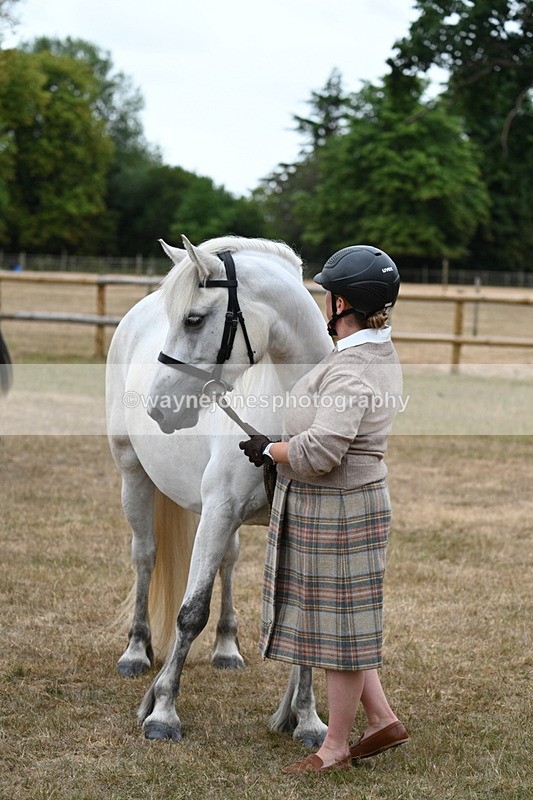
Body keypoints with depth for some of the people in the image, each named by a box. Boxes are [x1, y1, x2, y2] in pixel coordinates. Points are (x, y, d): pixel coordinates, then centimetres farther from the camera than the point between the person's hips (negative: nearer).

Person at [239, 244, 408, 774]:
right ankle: (382, 719, 26)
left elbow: (320, 452, -31)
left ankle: (336, 746, 14)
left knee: (338, 624, 2)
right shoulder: (381, 353, 8)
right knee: (342, 620, 19)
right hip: (349, 501, 10)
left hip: (336, 510, -10)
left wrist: (267, 449, -14)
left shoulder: (350, 372, -24)